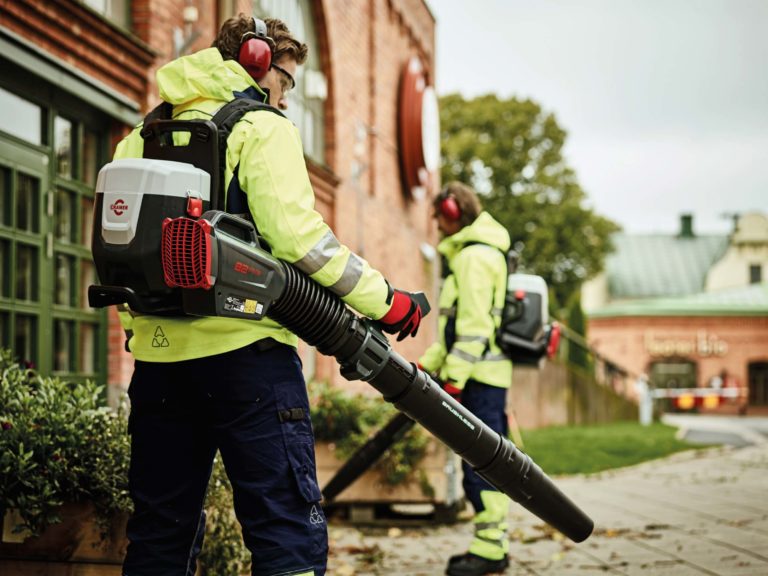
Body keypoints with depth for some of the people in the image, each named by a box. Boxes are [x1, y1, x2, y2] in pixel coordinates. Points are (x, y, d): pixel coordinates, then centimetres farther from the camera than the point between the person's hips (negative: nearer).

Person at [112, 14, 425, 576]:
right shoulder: (261, 126, 0)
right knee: (288, 529, -7)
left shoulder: (143, 136, 18)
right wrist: (382, 300, -6)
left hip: (157, 355, 7)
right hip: (242, 350, -6)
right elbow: (296, 233, -12)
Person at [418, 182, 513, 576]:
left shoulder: (474, 256, -11)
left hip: (479, 378, -10)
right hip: (483, 377, 10)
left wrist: (455, 379, -20)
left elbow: (475, 324, -19)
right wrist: (428, 365, 20)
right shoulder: (470, 253, 22)